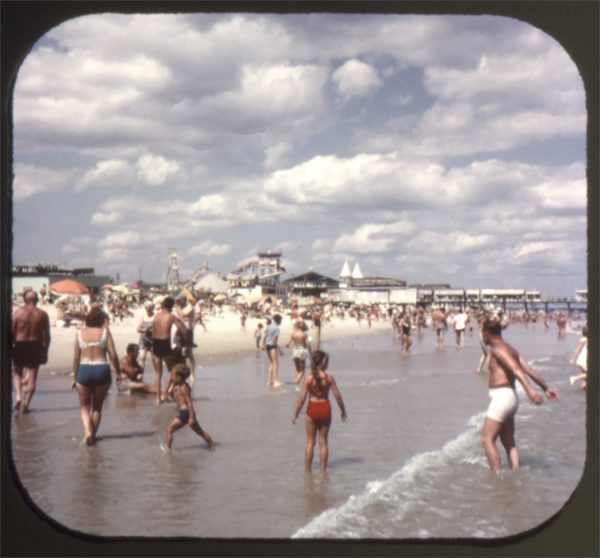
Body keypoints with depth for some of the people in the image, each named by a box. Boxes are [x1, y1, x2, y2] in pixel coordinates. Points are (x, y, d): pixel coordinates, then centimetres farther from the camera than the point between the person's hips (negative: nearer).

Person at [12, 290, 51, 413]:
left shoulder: (18, 313, -4)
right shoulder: (42, 314, -1)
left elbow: (12, 333, -3)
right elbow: (47, 336, 0)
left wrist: (10, 348, 7)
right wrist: (45, 352, 9)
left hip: (20, 346, 0)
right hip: (35, 346, 0)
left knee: (17, 372, 20)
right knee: (32, 375, 7)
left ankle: (18, 396, 1)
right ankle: (26, 404, 5)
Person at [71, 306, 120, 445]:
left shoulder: (80, 333, 4)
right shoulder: (105, 332, -1)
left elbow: (76, 357, 4)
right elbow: (113, 355, -5)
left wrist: (75, 377, 13)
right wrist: (118, 373, 6)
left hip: (84, 371, 0)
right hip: (102, 370, 0)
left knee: (84, 406, 14)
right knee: (97, 407, 18)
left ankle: (88, 432, -8)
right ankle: (93, 435, 21)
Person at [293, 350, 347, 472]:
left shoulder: (309, 379, -10)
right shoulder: (329, 378, -9)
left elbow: (302, 398, -9)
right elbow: (337, 396, -5)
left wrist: (295, 414, 1)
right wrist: (343, 411, 8)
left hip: (312, 409, -1)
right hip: (325, 408, 1)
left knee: (310, 441, 10)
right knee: (323, 441, 11)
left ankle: (307, 469, 13)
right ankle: (323, 469, 14)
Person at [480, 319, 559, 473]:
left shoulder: (497, 349, -12)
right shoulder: (510, 349, 16)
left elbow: (515, 369, -26)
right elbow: (529, 370, 15)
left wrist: (529, 390, -38)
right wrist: (546, 388, 18)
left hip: (501, 396, -10)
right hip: (511, 396, 10)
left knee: (487, 439, -7)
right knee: (509, 442, 13)